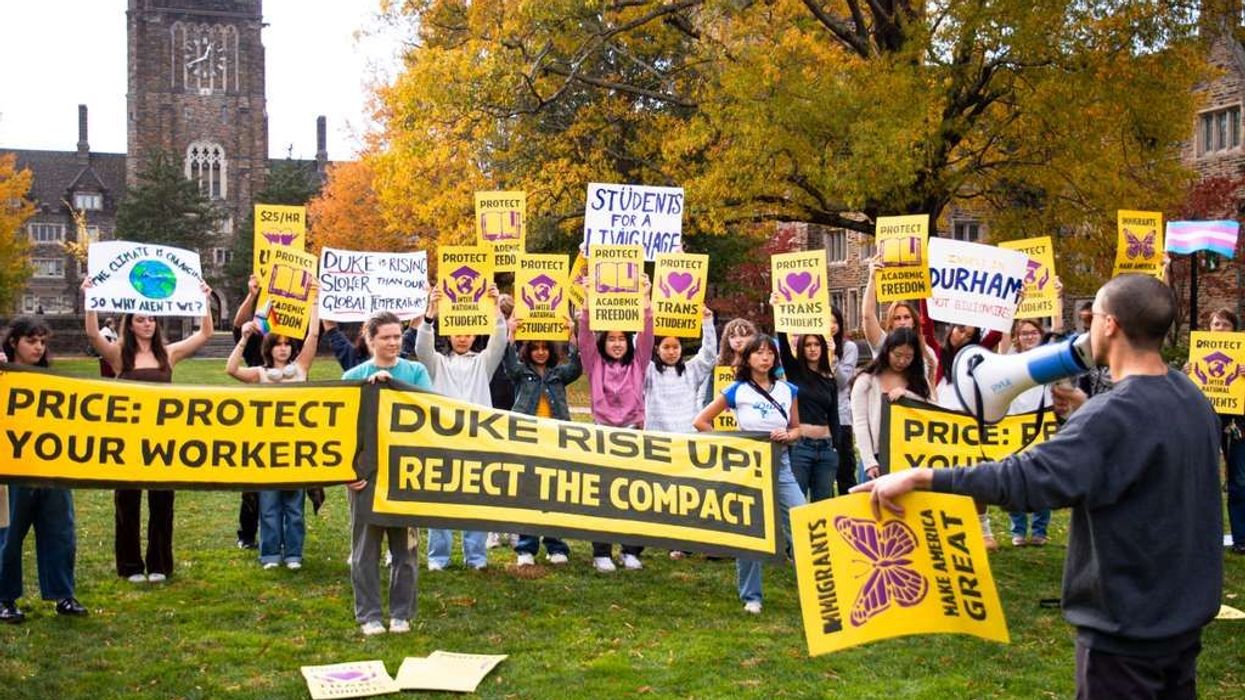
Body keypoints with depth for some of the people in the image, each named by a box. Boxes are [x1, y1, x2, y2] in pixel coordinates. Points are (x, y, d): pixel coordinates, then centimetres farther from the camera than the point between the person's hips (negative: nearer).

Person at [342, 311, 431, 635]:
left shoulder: (415, 371, 5)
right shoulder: (354, 376, 3)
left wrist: (392, 384, -17)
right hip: (366, 471, -1)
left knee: (405, 546, 8)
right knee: (366, 548, 5)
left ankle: (402, 613, 19)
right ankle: (369, 615, 16)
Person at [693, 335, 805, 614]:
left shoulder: (788, 390, 7)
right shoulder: (737, 391, -2)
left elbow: (797, 428, 15)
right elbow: (701, 422, 1)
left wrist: (788, 435, -7)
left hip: (780, 463, 3)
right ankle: (751, 597, 15)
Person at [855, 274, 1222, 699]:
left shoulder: (1115, 414, -26)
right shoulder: (1194, 400, 3)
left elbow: (1029, 478, -36)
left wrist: (921, 477, -36)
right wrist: (1084, 414, 9)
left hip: (1128, 625, -8)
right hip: (1186, 613, 9)